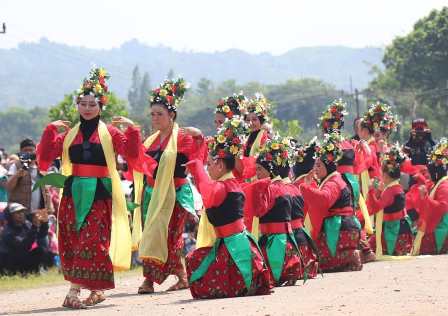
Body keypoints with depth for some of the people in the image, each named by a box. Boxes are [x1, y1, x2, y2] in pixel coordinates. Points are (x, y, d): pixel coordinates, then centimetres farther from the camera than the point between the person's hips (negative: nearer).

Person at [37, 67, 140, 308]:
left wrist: (132, 130, -12)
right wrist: (50, 130, -4)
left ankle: (74, 291, -15)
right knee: (72, 240, 0)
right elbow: (44, 160, 4)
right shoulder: (67, 133, 11)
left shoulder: (110, 133, 5)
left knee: (93, 240, -12)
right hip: (73, 193, 3)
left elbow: (133, 157, -4)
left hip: (100, 193, -3)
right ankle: (96, 290, 10)